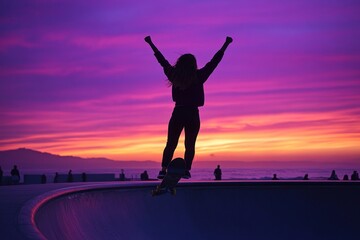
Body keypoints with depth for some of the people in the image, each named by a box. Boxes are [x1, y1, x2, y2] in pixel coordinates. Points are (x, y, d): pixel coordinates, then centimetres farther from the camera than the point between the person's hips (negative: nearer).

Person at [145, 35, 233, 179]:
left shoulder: (174, 75, 2)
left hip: (177, 113, 2)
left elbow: (162, 60, 12)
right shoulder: (198, 77, -5)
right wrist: (226, 45, 7)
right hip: (192, 114, -2)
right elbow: (214, 62, 0)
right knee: (190, 145, 3)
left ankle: (163, 169, -4)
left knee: (171, 144, 6)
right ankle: (186, 170, -5)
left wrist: (151, 44, 24)